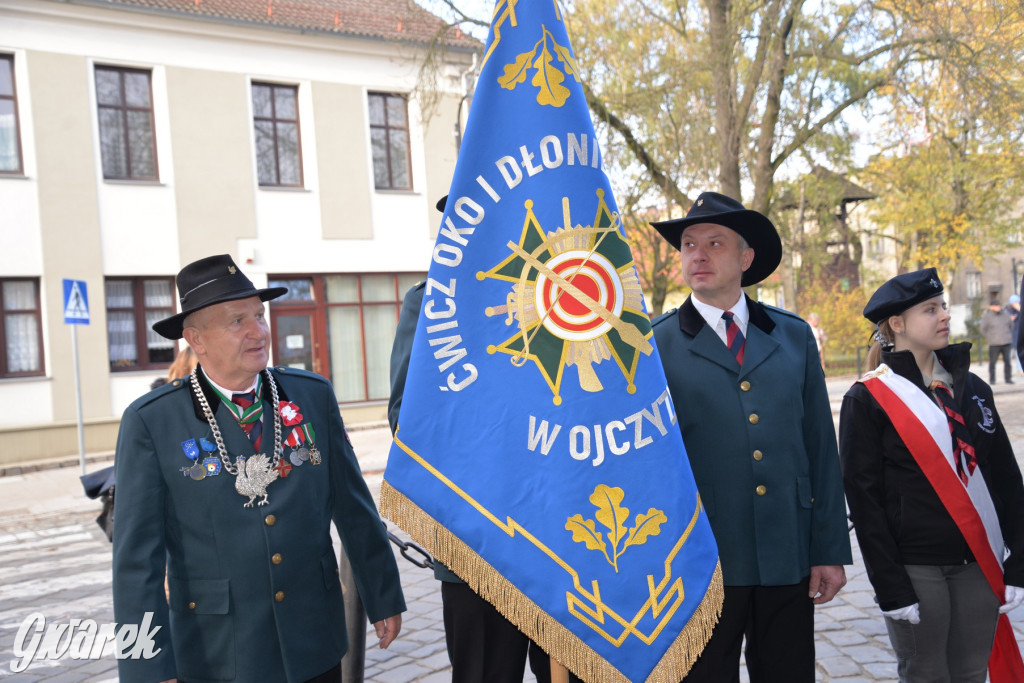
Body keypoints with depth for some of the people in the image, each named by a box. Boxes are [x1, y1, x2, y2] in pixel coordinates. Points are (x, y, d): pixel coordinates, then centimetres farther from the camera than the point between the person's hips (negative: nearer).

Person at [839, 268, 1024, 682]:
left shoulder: (971, 387, 9)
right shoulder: (868, 399, -7)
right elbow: (863, 498, -8)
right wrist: (889, 586, -11)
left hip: (979, 564, 5)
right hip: (915, 567, -5)